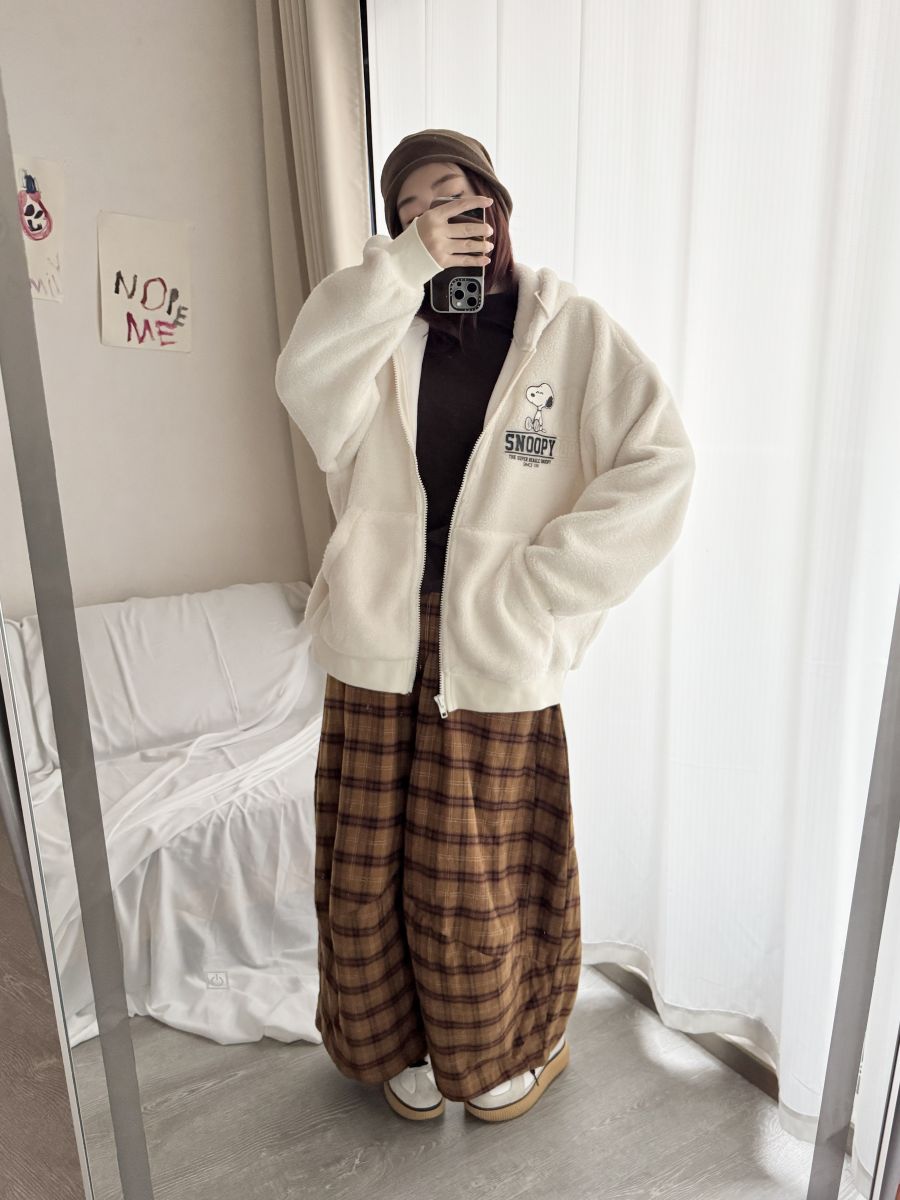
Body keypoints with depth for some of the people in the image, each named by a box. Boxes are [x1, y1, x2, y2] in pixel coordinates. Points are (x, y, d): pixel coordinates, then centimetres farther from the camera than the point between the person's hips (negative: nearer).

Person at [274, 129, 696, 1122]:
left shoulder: (571, 328, -1)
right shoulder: (387, 327, 6)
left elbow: (658, 465, -10)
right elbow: (305, 387, -14)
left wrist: (542, 586, -15)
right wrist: (403, 263, -17)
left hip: (498, 649, -2)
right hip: (379, 638, 3)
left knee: (487, 871, 13)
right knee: (373, 857, 16)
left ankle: (516, 1045, 44)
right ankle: (403, 1038, 45)